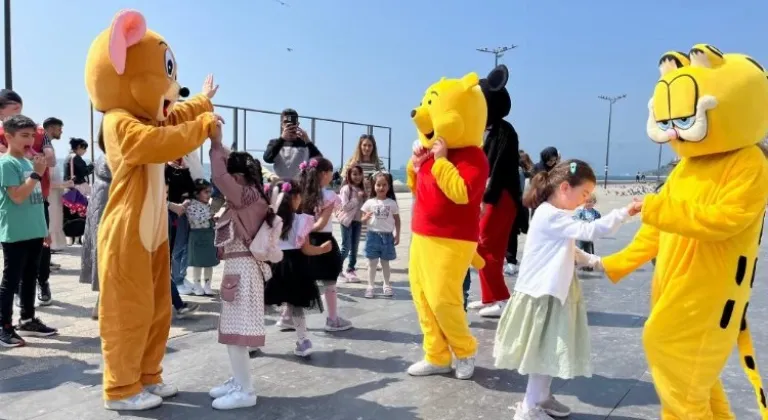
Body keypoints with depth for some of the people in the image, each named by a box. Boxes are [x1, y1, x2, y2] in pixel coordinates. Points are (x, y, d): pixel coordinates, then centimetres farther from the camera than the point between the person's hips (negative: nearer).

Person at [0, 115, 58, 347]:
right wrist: (37, 174, -18)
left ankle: (27, 320, 26)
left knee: (30, 278, 15)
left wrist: (43, 227, 19)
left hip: (34, 232, 8)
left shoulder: (29, 162, 12)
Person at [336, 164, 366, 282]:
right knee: (346, 247, -3)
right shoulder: (346, 189, -12)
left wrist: (365, 198, -6)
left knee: (354, 247, 10)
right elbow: (345, 206, -18)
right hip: (347, 221, -6)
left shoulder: (362, 189, 8)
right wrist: (357, 198, -18)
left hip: (358, 221, 6)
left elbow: (363, 205, 12)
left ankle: (350, 269, 19)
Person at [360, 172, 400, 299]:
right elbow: (363, 220, 2)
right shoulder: (369, 202, -2)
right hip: (373, 235, 0)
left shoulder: (392, 203, 0)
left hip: (387, 236, 0)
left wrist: (397, 235, 1)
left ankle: (387, 286, 26)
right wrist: (366, 217, -20)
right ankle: (370, 286, 15)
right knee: (372, 262, 5)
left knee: (385, 262, 12)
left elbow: (397, 220, 6)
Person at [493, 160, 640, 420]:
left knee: (550, 351, 16)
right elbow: (588, 231, -28)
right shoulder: (550, 216, -20)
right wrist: (624, 213, -25)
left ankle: (542, 397, 29)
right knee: (545, 351, -2)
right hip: (543, 294, -10)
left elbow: (569, 251, 24)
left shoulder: (554, 216, 14)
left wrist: (595, 261, 13)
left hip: (551, 292, 10)